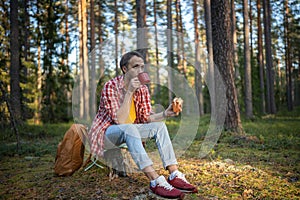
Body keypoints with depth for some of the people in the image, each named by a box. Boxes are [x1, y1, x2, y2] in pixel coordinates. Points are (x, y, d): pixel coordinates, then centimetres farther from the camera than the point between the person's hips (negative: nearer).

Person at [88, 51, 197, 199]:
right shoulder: (111, 86, -21)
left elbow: (146, 118, -4)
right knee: (129, 128, -36)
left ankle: (174, 175, -19)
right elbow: (120, 121, -29)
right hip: (106, 133, -7)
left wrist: (165, 114, -22)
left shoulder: (142, 89, -1)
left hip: (128, 132, 7)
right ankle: (156, 181, -41)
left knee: (159, 125, -10)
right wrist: (129, 92, -33)